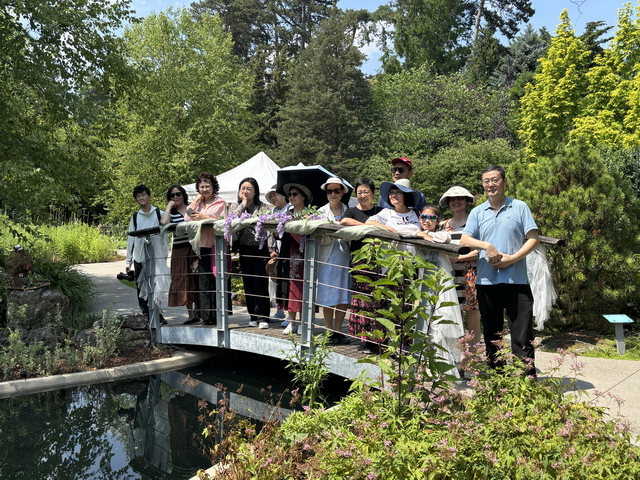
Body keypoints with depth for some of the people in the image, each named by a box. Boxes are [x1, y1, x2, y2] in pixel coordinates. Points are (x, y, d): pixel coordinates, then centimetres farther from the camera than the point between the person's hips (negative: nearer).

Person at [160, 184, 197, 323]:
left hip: (195, 249, 0)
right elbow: (163, 222, -17)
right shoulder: (171, 213, 5)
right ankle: (190, 314, 10)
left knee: (197, 280, 0)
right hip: (180, 250, 0)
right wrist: (169, 206, -5)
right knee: (183, 281, 2)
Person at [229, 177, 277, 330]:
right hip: (244, 249, 4)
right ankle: (253, 317, 15)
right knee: (248, 284, 6)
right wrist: (243, 204, -5)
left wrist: (272, 249, -15)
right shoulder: (235, 207, 11)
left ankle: (263, 318, -3)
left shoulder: (262, 207, 0)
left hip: (260, 249, -3)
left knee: (261, 284, -7)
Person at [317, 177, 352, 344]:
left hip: (345, 257, 1)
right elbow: (318, 239, -3)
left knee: (344, 297, 5)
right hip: (327, 258, -1)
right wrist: (331, 236, -20)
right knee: (328, 298, 2)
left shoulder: (348, 211, 7)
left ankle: (338, 331, 17)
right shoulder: (321, 212, 6)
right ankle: (330, 332, 14)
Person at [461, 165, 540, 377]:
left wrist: (512, 258, -14)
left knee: (522, 331, -4)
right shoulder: (477, 212, 12)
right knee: (491, 332, 11)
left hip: (516, 279, -3)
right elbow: (464, 239, 1)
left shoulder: (520, 207, 5)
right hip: (486, 280, 3)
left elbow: (533, 239, -2)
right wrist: (487, 246, -16)